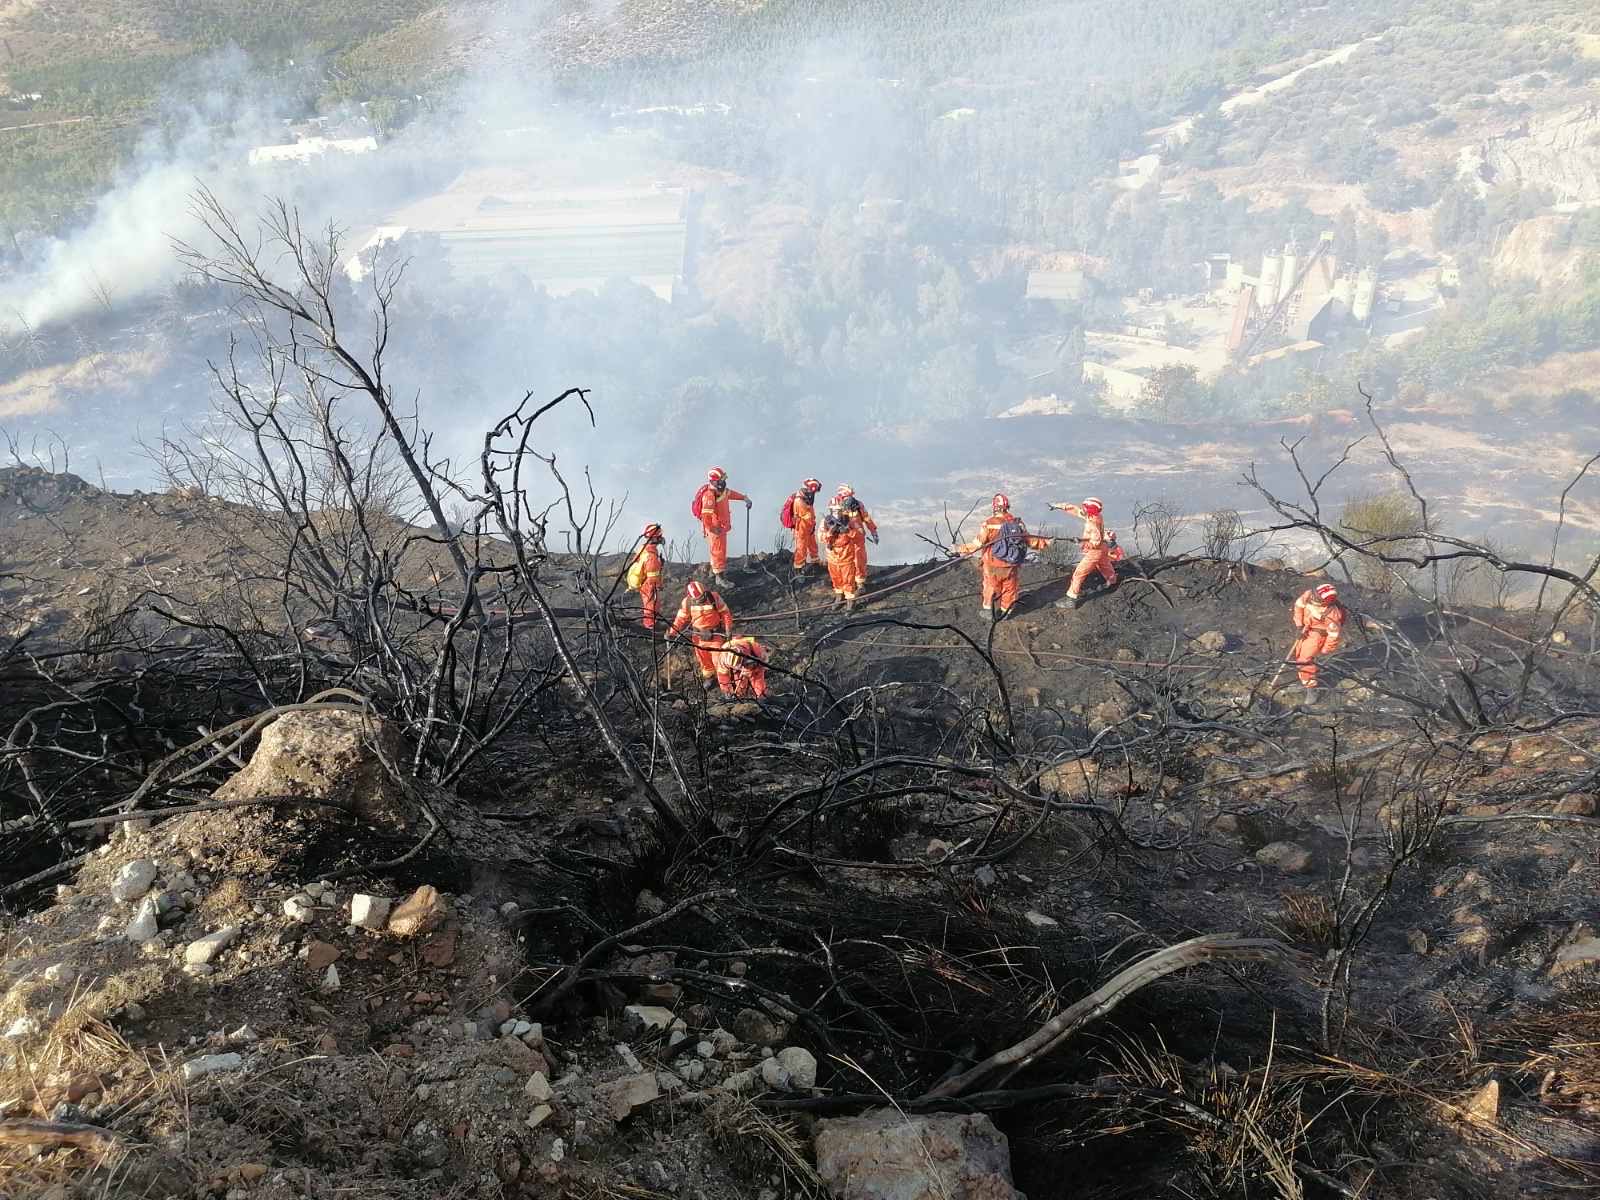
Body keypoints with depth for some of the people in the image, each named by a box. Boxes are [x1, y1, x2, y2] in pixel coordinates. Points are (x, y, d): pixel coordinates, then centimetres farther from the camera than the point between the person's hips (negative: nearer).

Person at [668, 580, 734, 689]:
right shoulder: (687, 602, -12)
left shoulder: (714, 598, -18)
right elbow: (681, 618, -1)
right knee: (703, 657, 11)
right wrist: (672, 632, -5)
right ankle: (709, 677, 32)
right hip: (698, 634, 2)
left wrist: (728, 628, -13)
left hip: (715, 633, -2)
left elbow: (725, 613, -8)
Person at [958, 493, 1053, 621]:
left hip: (993, 567, -2)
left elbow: (977, 544, -17)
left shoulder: (989, 524, -19)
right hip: (1012, 567, 2)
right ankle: (1005, 613, 34)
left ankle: (988, 612, 30)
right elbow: (1031, 541, 3)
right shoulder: (1019, 523, -8)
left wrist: (959, 549, -6)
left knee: (990, 588, 20)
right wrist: (1045, 542, 20)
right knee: (1009, 589, 21)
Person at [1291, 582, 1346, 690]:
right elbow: (1299, 605, -5)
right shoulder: (1309, 594, -25)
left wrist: (1326, 649, -9)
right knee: (1297, 653, 20)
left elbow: (1334, 633, -23)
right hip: (1306, 629, 7)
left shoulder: (1331, 614, -37)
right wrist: (1299, 625, -7)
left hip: (1319, 634, -7)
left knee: (1305, 658, -4)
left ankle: (1309, 682, 20)